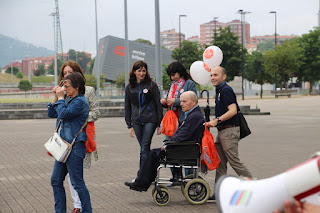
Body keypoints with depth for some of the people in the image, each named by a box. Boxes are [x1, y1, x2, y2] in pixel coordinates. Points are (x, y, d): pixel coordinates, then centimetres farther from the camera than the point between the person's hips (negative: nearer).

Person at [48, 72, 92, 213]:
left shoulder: (80, 101, -13)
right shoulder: (69, 101, 16)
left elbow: (64, 114, -23)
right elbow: (52, 113, 21)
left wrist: (60, 98, -9)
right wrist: (56, 96, 12)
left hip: (75, 147, -10)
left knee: (77, 183, -5)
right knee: (56, 181, 11)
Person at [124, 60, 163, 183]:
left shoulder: (152, 85, 2)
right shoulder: (129, 87, 12)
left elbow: (158, 105, 2)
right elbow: (127, 107, 15)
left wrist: (159, 124, -2)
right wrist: (129, 125, 9)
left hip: (150, 120, -4)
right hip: (136, 122, 4)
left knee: (144, 148, -10)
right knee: (144, 149, 7)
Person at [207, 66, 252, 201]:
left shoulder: (225, 90, -13)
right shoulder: (219, 90, 18)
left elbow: (233, 110, -23)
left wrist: (216, 121, -23)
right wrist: (214, 122, 17)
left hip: (229, 131, -10)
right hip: (222, 131, 10)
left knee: (234, 161, -8)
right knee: (220, 162, 8)